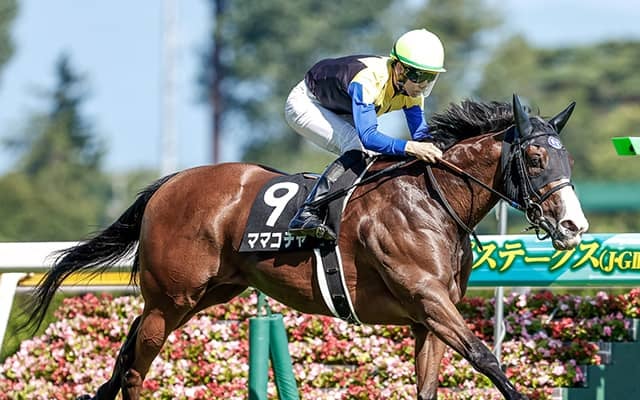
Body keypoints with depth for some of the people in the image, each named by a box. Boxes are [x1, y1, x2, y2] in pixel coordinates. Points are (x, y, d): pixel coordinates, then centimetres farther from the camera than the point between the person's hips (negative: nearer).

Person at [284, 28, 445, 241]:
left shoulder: (411, 88, -16)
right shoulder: (368, 79, -40)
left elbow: (420, 133, -16)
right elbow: (368, 136, -48)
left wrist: (433, 151, -38)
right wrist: (410, 147, -58)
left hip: (341, 114, 8)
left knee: (379, 155, -10)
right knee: (357, 148, -29)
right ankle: (308, 214, -34)